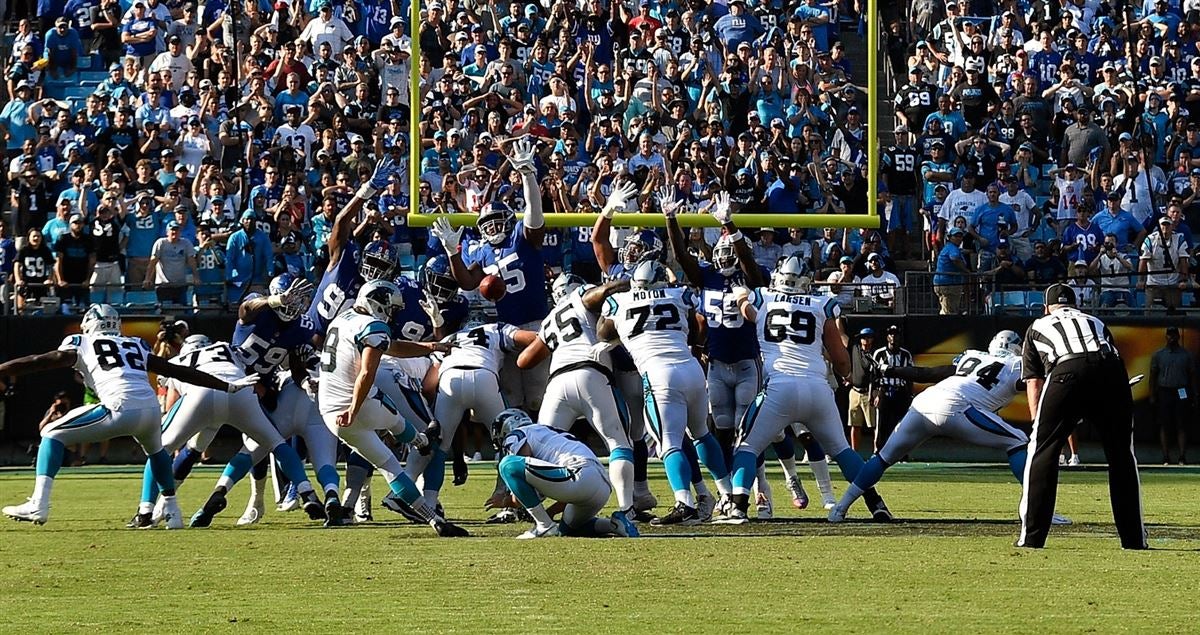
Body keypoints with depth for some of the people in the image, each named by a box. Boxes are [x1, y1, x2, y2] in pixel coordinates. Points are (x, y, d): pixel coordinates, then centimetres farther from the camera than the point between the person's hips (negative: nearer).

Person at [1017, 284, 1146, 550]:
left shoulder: (1038, 327, 32)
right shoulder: (1097, 323, 39)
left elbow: (1034, 381, 26)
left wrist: (1038, 425, 24)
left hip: (1067, 373, -2)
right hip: (1112, 373, 2)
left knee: (1042, 450, 9)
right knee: (1122, 455, 17)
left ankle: (1031, 537, 3)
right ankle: (1134, 538, 18)